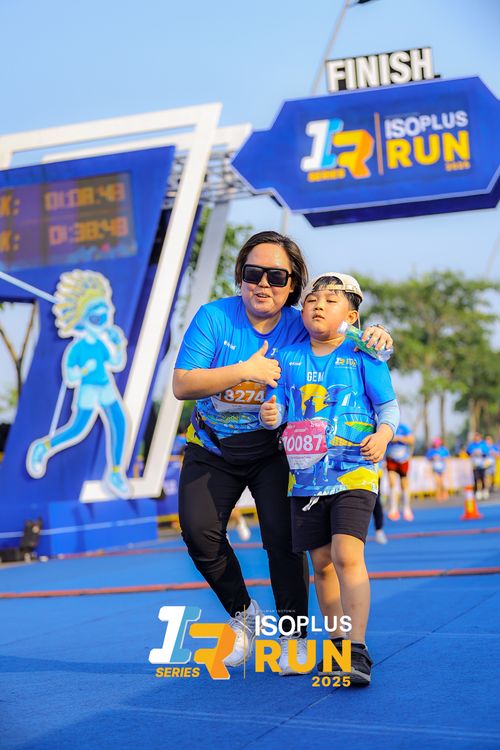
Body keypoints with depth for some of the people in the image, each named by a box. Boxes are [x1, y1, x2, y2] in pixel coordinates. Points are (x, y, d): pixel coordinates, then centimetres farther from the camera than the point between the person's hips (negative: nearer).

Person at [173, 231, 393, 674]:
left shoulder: (301, 326, -13)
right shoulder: (214, 318, -15)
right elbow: (182, 385, -22)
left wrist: (373, 336, -25)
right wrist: (245, 370, -31)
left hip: (273, 451, 0)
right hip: (212, 450, 1)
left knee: (282, 535, -12)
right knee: (199, 531, -10)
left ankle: (294, 633, 7)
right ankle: (242, 613, 14)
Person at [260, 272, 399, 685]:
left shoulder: (362, 356, -2)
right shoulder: (289, 357, 8)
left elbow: (389, 406, -1)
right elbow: (277, 403, 10)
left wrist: (383, 434, -21)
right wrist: (270, 414, -14)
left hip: (354, 471, -4)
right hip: (306, 475, 4)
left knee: (347, 555, -18)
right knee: (322, 563, 10)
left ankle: (357, 652, -17)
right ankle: (337, 646, 23)